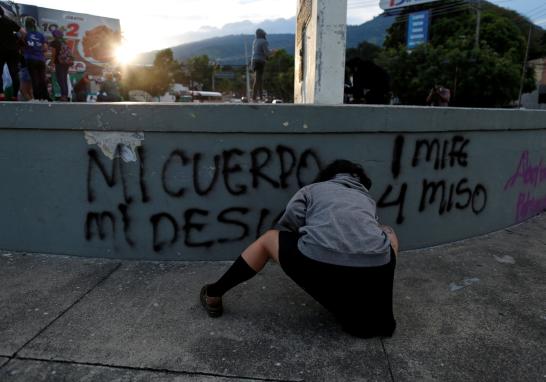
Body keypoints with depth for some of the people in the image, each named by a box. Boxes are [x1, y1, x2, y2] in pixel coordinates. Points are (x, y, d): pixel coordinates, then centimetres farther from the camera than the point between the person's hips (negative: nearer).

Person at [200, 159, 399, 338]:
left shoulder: (313, 189, 25)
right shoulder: (367, 198, 35)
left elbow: (289, 224, 9)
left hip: (319, 263, -1)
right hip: (373, 271, 2)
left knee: (269, 239, 28)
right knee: (388, 235, 37)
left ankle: (214, 294, 38)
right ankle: (380, 315, 33)